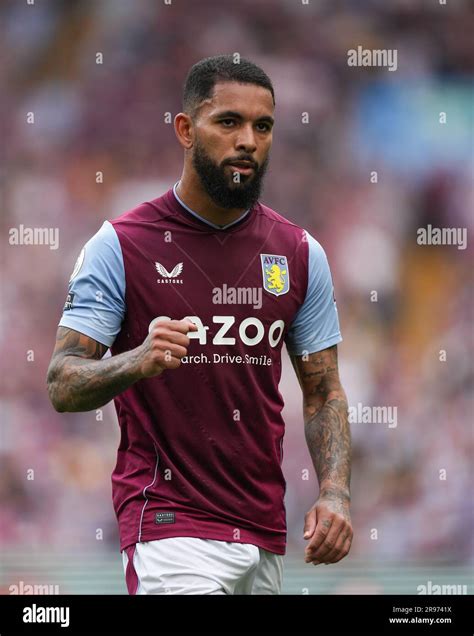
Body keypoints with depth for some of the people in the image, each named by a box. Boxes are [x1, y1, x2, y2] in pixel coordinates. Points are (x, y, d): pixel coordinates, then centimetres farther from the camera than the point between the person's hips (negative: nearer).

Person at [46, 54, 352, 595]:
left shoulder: (299, 253, 8)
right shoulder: (121, 246, -4)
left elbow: (323, 392, 12)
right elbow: (62, 385, -8)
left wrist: (334, 494, -5)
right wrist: (136, 361, -29)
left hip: (264, 530, 5)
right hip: (167, 524, -5)